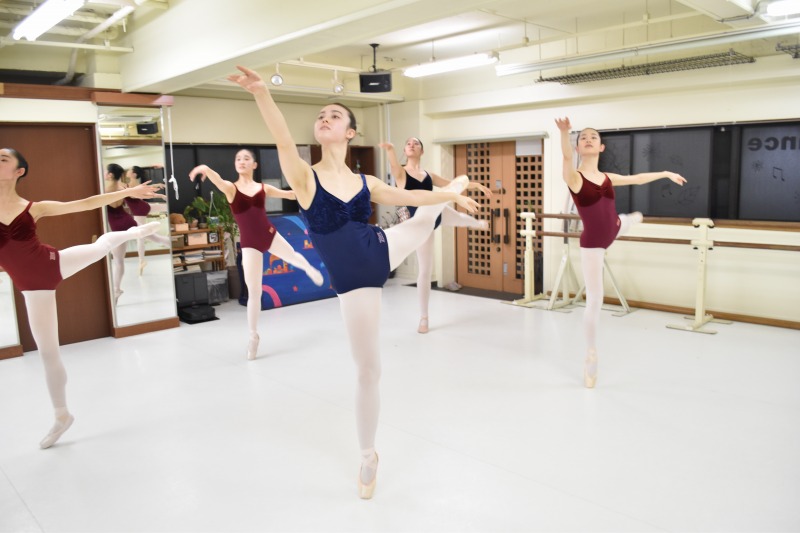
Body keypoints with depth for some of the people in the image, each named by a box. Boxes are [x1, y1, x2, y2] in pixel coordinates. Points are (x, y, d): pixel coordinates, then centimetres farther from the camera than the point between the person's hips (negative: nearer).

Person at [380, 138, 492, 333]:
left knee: (461, 218, 34)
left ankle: (479, 223, 77)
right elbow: (394, 164, -33)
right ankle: (423, 318, 13)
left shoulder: (429, 175, 7)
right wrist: (390, 149, -55)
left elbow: (452, 184, 18)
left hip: (438, 213, 5)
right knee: (424, 270, -1)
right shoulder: (401, 173, -9)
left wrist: (476, 185, 17)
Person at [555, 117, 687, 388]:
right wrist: (564, 133, -57)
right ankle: (591, 357, 11)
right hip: (591, 244, -6)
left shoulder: (607, 177, 4)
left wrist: (666, 173, 33)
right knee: (594, 300, -2)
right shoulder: (573, 176, -15)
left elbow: (636, 178, 21)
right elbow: (566, 156, -37)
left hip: (612, 232, 6)